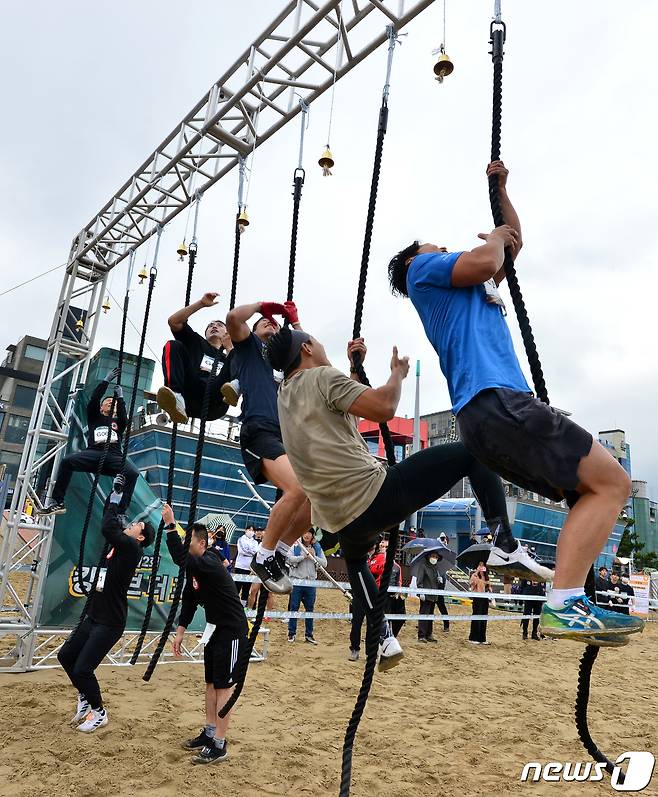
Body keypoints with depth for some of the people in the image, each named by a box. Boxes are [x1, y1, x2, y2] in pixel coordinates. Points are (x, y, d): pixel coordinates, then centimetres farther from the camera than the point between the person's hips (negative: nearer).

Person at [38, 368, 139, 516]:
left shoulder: (118, 422, 29)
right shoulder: (94, 418, 27)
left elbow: (124, 419, 4)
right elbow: (93, 401, 10)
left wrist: (120, 398, 2)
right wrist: (106, 381, 7)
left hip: (114, 456, 0)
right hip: (94, 453, 0)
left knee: (133, 473, -31)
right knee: (67, 461, -28)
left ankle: (120, 512, -33)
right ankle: (57, 502, -21)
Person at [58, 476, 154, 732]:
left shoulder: (132, 548, -16)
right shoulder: (119, 544, 8)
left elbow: (108, 529, -29)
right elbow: (111, 527, 16)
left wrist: (114, 502, -18)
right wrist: (115, 494, 10)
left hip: (110, 623, -9)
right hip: (93, 617, 9)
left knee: (82, 669, -7)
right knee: (65, 656, 17)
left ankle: (99, 713, 16)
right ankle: (85, 697, 37)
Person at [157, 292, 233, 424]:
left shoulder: (228, 358, 33)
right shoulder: (196, 342, 34)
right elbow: (173, 321, 18)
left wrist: (230, 348, 6)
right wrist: (201, 303, 15)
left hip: (213, 405, 0)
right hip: (188, 399, 0)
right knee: (173, 346, -11)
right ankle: (176, 399, -38)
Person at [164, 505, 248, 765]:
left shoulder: (210, 563, -25)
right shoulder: (195, 567, 4)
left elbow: (181, 559, -42)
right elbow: (188, 601, 12)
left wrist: (170, 525, -42)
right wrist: (180, 633, 9)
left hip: (232, 631, -9)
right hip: (215, 629, 9)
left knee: (224, 686, -2)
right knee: (211, 683, 17)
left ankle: (219, 745, 8)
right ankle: (209, 733, 31)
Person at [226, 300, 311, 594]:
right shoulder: (249, 345, 17)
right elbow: (233, 318, -1)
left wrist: (295, 322, 30)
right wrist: (261, 305, 16)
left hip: (288, 434, 7)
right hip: (260, 430, -7)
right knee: (298, 489, -28)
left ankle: (279, 552, 7)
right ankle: (263, 557, -11)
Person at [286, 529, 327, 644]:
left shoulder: (317, 548, 7)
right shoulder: (295, 546, 0)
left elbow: (324, 563, 0)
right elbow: (290, 558, -15)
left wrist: (313, 556, -11)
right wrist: (305, 556, -16)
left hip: (311, 582, 2)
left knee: (309, 608, 9)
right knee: (294, 607, 4)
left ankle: (309, 635, 18)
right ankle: (292, 633, 15)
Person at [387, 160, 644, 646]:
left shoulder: (471, 288, 36)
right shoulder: (423, 271, 11)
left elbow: (513, 244, 46)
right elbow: (486, 261, -8)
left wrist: (500, 191, 39)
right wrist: (493, 236, 14)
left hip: (496, 411, 10)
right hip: (496, 402, -10)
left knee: (591, 490, 9)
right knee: (612, 482, -13)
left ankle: (549, 586, -4)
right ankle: (564, 604, -21)